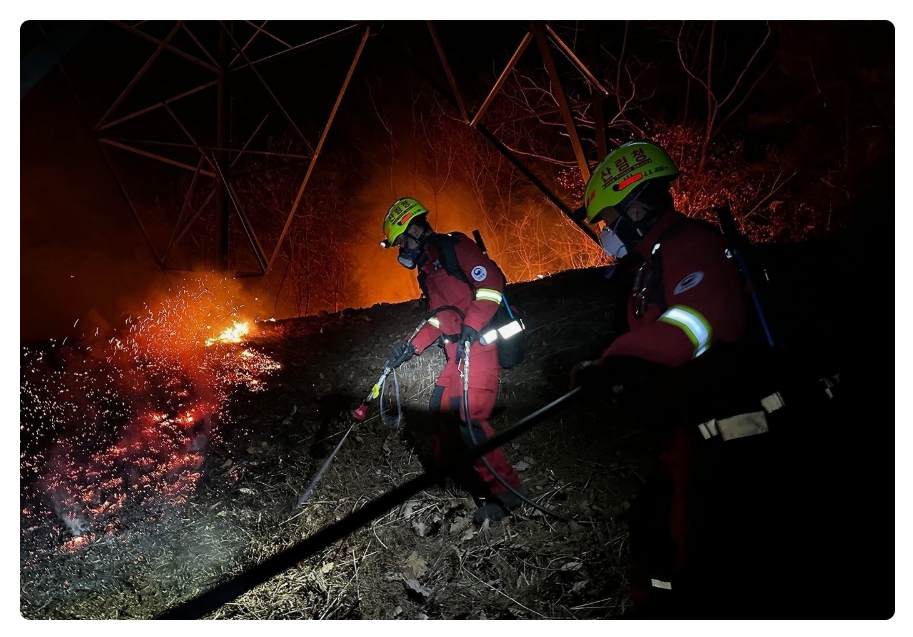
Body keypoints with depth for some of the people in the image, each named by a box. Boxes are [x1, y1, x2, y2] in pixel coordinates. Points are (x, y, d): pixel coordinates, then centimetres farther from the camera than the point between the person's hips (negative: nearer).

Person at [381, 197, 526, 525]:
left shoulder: (453, 246, -5)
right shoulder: (425, 269, 25)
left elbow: (491, 281, -17)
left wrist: (470, 329, -23)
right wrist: (411, 345, 15)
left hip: (480, 341, -10)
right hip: (458, 349, 10)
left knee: (470, 414, -17)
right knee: (442, 406, 16)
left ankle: (506, 491, -8)